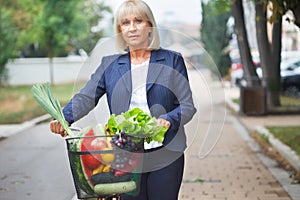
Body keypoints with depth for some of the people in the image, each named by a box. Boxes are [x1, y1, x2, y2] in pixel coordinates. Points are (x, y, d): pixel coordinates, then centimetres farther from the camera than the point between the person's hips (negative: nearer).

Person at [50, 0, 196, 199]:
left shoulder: (172, 60, 5)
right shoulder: (109, 64, 10)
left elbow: (187, 106, 2)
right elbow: (86, 97, -1)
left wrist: (168, 120, -19)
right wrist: (64, 118, -20)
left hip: (165, 154, -1)